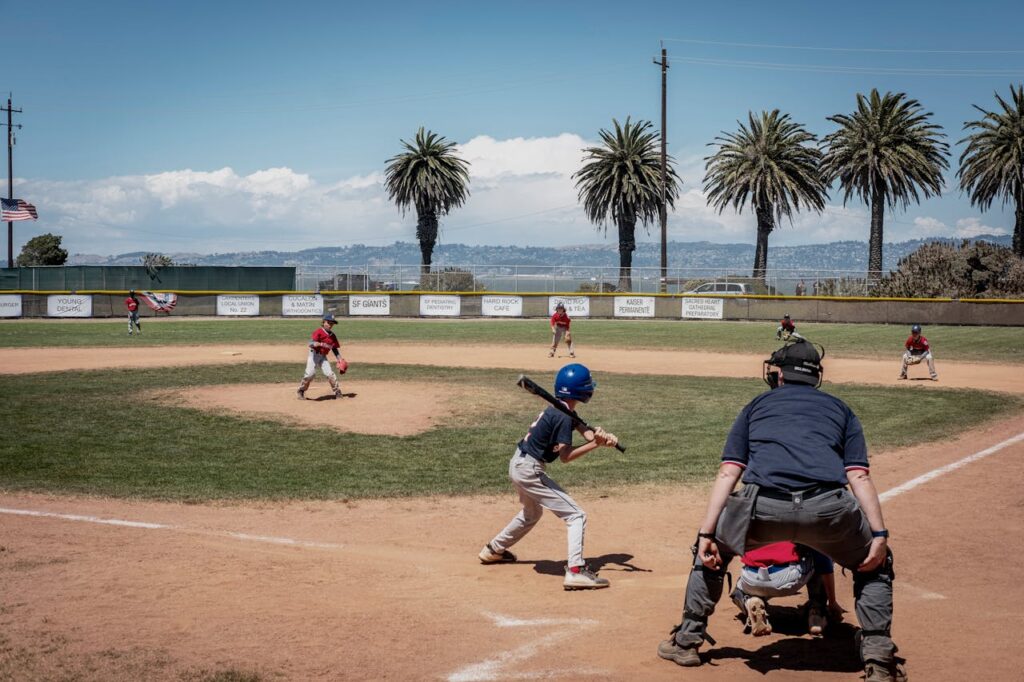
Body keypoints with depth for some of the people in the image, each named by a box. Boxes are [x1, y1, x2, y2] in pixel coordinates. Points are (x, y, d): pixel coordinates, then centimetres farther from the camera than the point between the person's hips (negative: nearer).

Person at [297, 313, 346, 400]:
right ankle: (301, 391, 3)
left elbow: (335, 349, 12)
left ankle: (337, 392, 4)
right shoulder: (319, 331, -13)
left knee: (330, 373, -9)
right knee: (310, 373, -17)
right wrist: (321, 344, -40)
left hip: (323, 357, 5)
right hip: (314, 354, -5)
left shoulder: (332, 336, 6)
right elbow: (311, 344, -24)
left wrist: (340, 360, 2)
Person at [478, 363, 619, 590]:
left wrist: (603, 436, -20)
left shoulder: (558, 409, 8)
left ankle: (493, 550, 47)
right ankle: (575, 571, -18)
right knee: (576, 516, -9)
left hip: (518, 463, 10)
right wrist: (595, 444, -24)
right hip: (530, 470, -10)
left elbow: (586, 431, -1)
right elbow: (565, 456, -20)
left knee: (532, 513, 34)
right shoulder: (563, 416, -20)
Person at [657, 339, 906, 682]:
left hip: (762, 506, 0)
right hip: (826, 508, 0)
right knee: (875, 563, 27)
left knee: (711, 548, 30)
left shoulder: (756, 405, 29)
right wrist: (879, 535, 6)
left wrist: (706, 532, 10)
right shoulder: (840, 409, 29)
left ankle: (687, 639, 32)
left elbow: (728, 473, 15)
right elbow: (859, 476, 12)